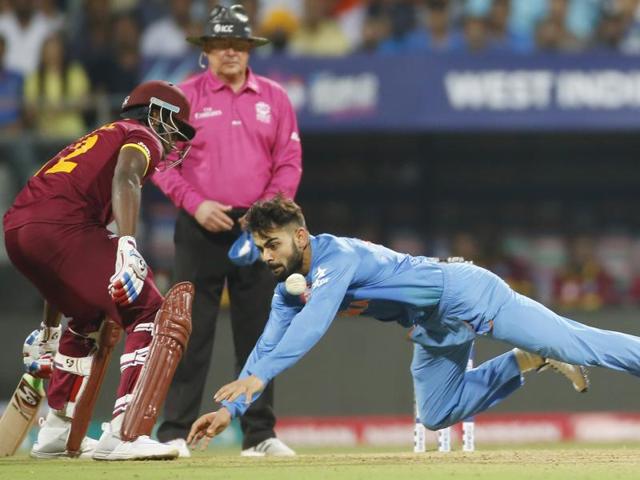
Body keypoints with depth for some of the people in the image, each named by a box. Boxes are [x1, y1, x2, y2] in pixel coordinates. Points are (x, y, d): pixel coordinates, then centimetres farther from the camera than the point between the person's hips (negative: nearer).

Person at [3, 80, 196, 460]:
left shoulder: (100, 138, 36)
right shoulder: (143, 137, 13)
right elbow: (125, 179, -14)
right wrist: (127, 244, -30)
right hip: (62, 226, -9)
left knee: (87, 317, 32)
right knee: (150, 314, -6)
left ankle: (56, 431, 36)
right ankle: (122, 435, -17)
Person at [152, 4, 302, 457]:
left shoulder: (274, 98, 9)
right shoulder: (184, 97, 2)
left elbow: (289, 162, 8)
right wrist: (195, 203, -12)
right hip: (201, 228, -2)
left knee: (258, 332, 4)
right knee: (191, 334, -5)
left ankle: (260, 433, 9)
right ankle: (175, 433, -4)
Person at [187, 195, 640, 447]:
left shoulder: (336, 256, -23)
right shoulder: (290, 287, 4)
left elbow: (314, 324, -36)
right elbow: (270, 346, 7)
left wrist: (258, 377, -43)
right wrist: (231, 408, -3)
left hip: (463, 292, -9)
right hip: (433, 328, 9)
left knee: (577, 345, -14)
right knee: (437, 415, 19)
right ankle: (531, 360, 22)